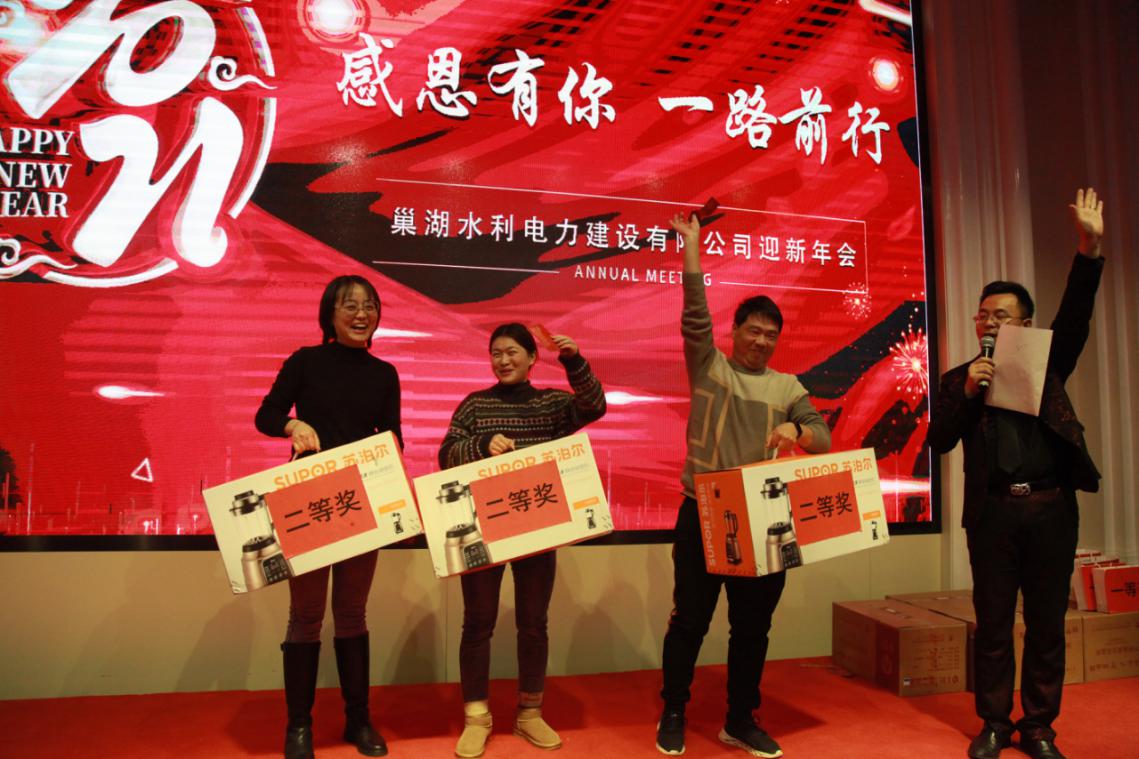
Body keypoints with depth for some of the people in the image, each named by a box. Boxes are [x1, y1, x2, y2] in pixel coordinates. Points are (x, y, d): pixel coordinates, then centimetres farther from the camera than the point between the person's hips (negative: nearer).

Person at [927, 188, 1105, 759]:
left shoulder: (1046, 365, 12)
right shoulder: (960, 379, 10)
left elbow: (1074, 318, -4)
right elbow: (939, 441, 0)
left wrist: (1089, 250, -15)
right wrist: (968, 392, -12)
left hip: (1051, 509, 1)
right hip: (992, 513, 0)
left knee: (1047, 626, 6)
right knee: (993, 626, 5)